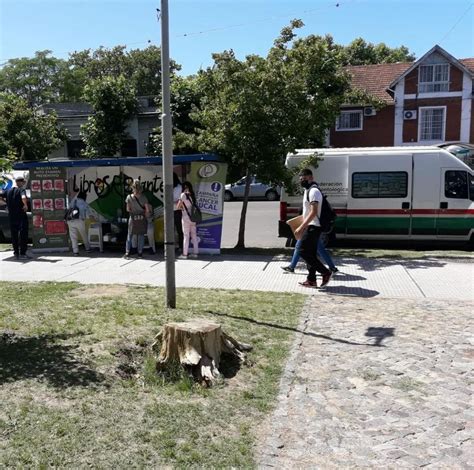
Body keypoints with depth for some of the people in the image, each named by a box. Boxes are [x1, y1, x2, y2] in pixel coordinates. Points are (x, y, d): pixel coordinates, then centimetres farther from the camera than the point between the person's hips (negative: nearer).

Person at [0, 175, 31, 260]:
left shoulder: (8, 191, 9)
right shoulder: (21, 190, -10)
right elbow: (23, 197, -30)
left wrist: (7, 202, 17)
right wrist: (25, 205, -15)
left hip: (11, 216, 6)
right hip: (21, 216, -6)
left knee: (14, 235, 13)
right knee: (23, 235, -1)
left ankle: (16, 253, 18)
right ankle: (22, 253, -3)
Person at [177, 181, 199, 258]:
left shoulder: (183, 194, -8)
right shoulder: (193, 195, 8)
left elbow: (178, 206, -8)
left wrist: (182, 208, 11)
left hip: (186, 217, -5)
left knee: (186, 235, -1)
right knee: (194, 235, 11)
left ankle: (185, 254, 2)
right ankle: (195, 252, 15)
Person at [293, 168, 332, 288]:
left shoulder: (313, 191, -16)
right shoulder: (308, 191, 17)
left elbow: (313, 212, -24)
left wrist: (301, 227, -25)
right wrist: (302, 228, 23)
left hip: (313, 227, -10)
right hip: (310, 227, 10)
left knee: (303, 251, -10)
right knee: (310, 254, 9)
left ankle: (326, 272, -4)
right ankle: (311, 280, 12)